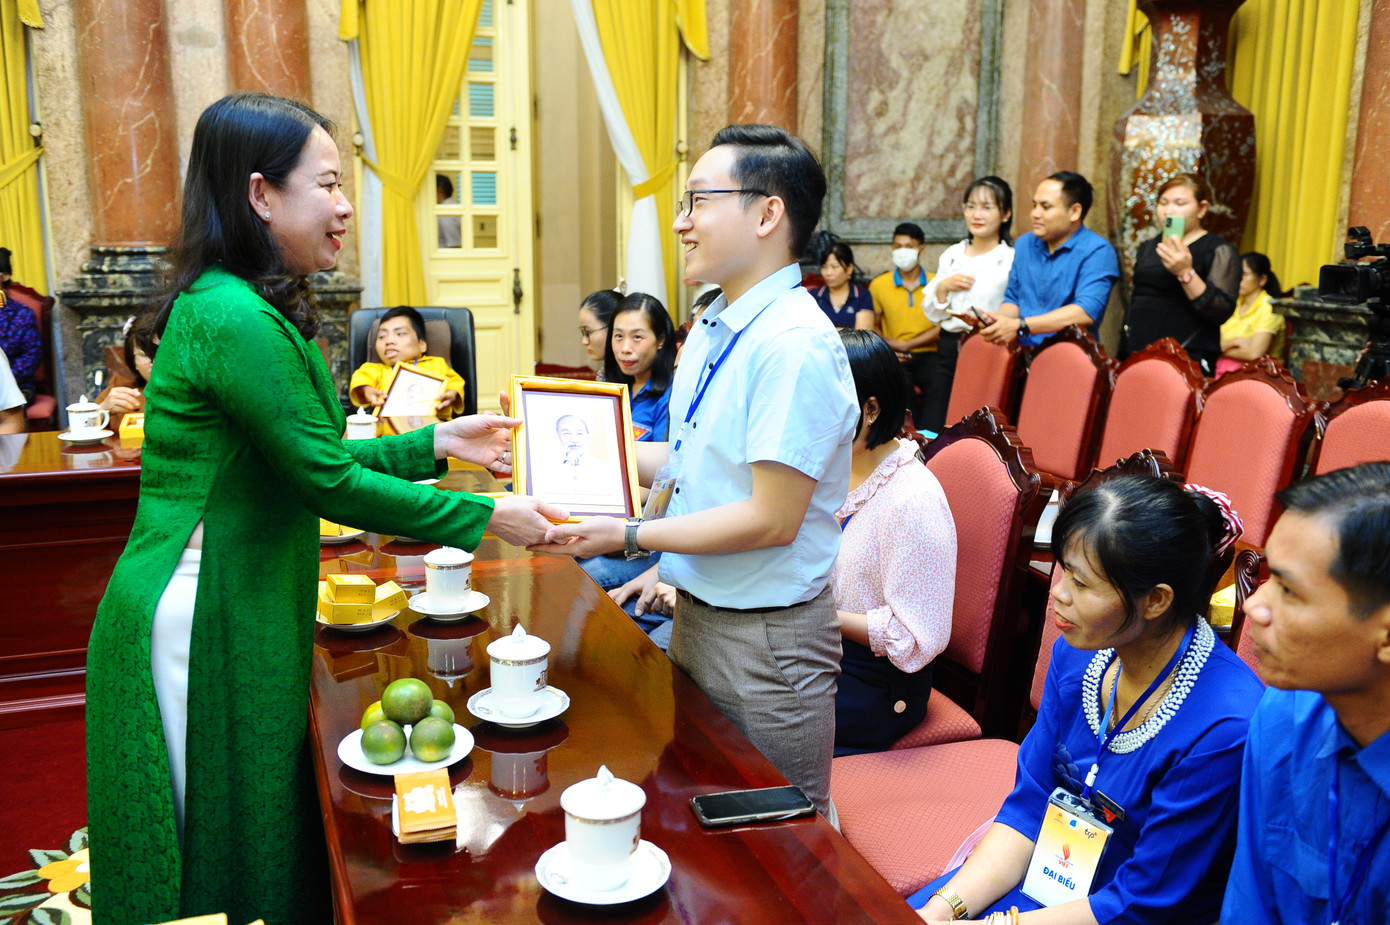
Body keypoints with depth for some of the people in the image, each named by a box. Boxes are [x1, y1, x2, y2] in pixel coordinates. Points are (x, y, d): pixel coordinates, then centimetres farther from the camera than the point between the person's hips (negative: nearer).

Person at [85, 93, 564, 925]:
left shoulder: (245, 308, 10)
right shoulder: (234, 319, -21)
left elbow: (306, 457, 12)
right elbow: (329, 482, -20)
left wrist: (437, 443, 9)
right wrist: (487, 519, -13)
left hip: (240, 614, 9)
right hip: (202, 628, -9)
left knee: (257, 840, 21)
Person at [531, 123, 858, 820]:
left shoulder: (795, 345, -24)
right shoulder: (712, 329, 6)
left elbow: (772, 519, -25)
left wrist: (628, 537, -22)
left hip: (767, 636, -9)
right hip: (697, 615, 9)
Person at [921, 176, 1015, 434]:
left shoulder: (1013, 259, -4)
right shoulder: (951, 255, 13)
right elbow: (932, 313, 15)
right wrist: (943, 287, -2)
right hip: (950, 348, 5)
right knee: (930, 426, 5)